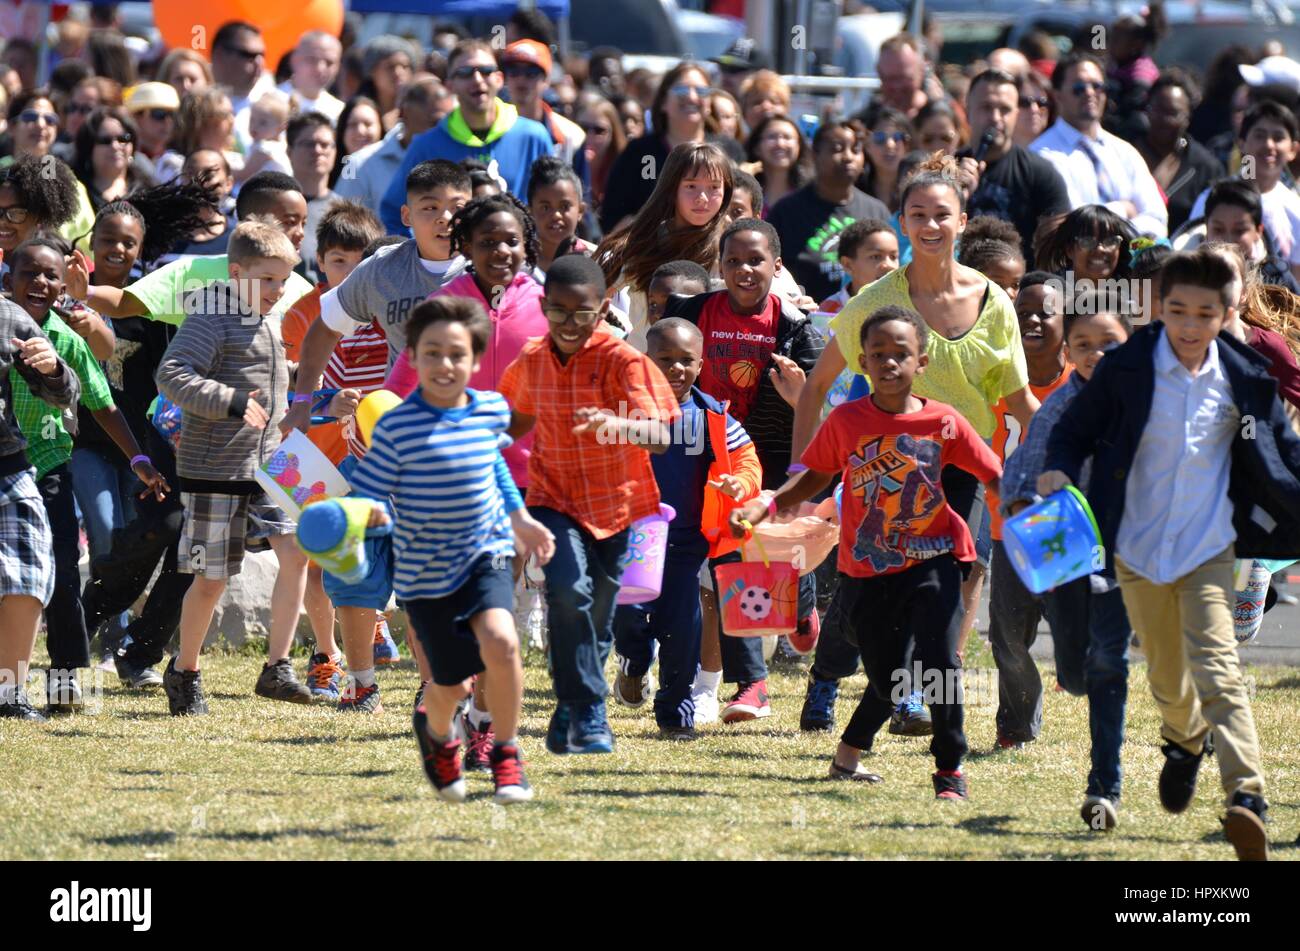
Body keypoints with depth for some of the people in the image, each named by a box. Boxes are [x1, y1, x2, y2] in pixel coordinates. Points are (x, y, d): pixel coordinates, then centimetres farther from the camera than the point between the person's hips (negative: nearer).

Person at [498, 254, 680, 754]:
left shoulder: (623, 361, -16)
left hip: (615, 505, -1)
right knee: (568, 588, -24)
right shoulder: (532, 360, 0)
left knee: (596, 618, 9)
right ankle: (588, 714, -18)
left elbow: (660, 436, -29)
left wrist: (613, 424, -47)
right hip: (554, 500, 1)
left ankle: (570, 714, 33)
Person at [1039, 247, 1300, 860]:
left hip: (1208, 550, -2)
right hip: (1139, 548, 2)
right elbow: (1075, 429, 2)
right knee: (1167, 677, 16)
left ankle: (1246, 795, -26)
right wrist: (1059, 471, -18)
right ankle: (1184, 742, 49)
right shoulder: (1126, 371, -7)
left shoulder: (1245, 381, -4)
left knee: (1217, 668, -18)